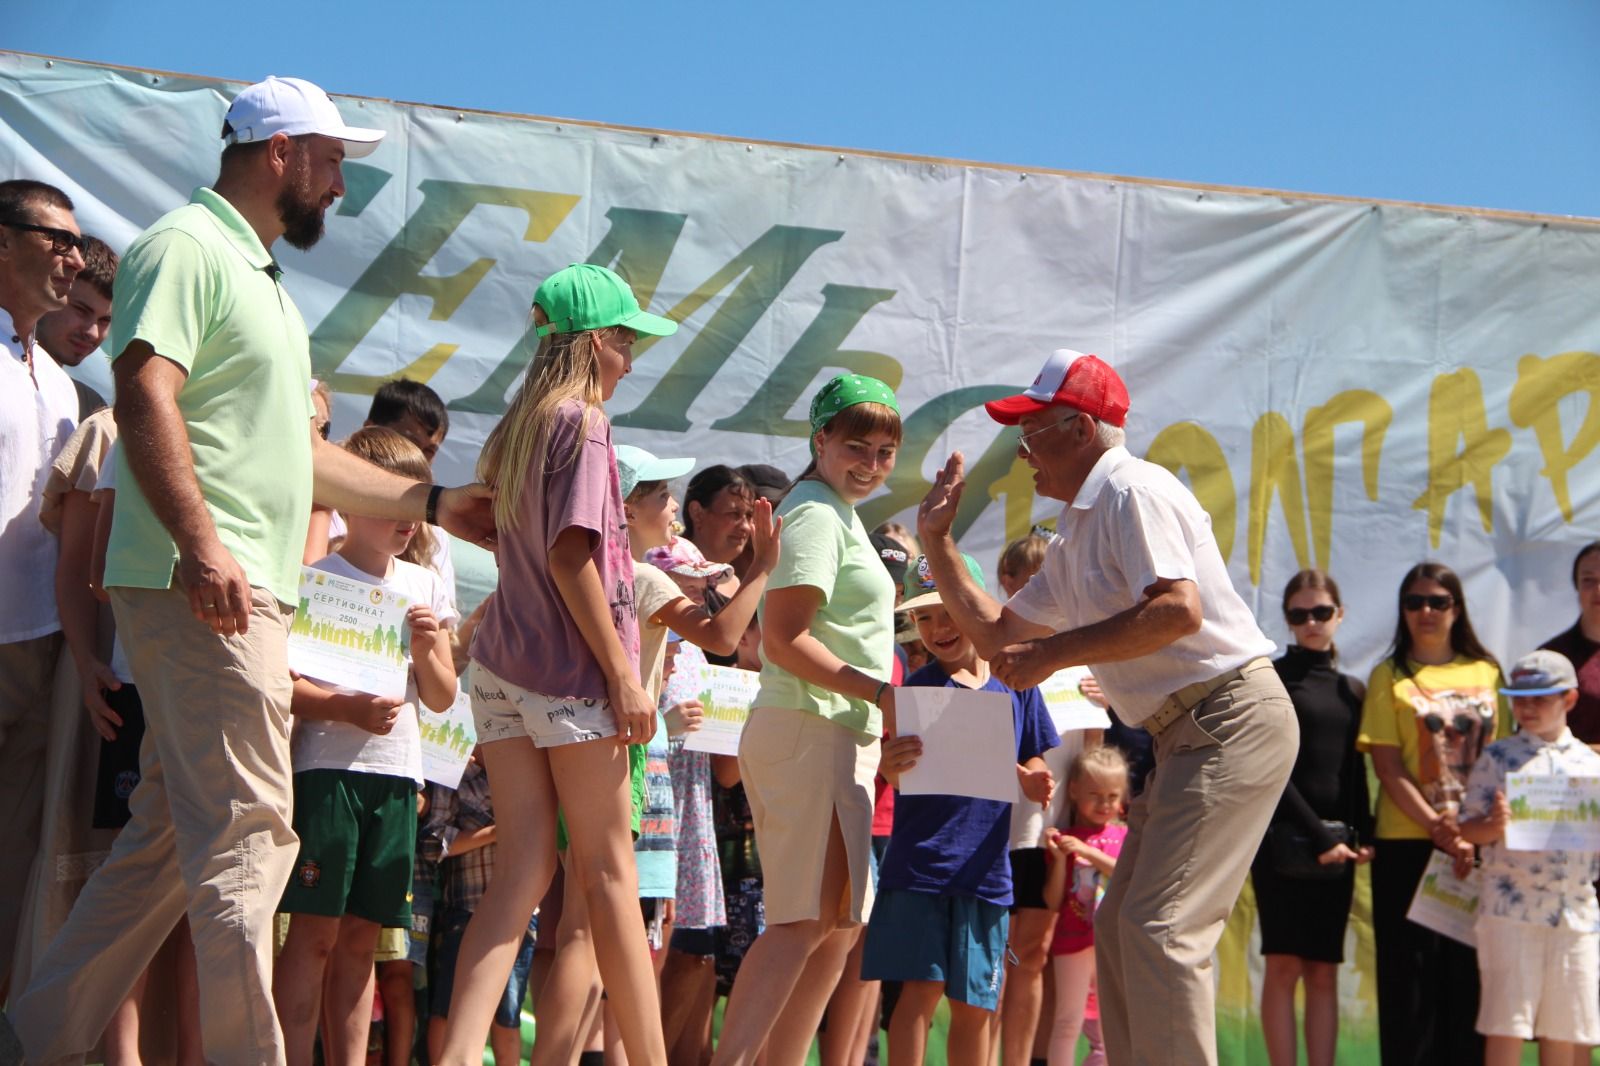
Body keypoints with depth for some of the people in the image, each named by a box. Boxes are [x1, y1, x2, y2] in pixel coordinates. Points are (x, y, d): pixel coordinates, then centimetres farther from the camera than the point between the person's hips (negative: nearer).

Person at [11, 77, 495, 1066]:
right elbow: (146, 396, -19)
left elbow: (299, 454, 30)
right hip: (202, 586, -10)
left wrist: (434, 501, 31)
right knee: (247, 834, -11)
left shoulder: (261, 279, 26)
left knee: (172, 835, 11)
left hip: (246, 592, 10)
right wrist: (201, 543, -29)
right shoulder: (186, 247, -5)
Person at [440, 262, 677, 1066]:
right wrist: (623, 671, -17)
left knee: (523, 874, 2)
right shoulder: (583, 421, -9)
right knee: (609, 872, -2)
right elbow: (571, 553, -16)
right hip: (569, 668, -7)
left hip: (502, 665, 7)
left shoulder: (519, 427, 15)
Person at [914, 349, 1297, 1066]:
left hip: (1231, 721, -11)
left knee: (1159, 928, -16)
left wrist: (1054, 654, -18)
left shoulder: (1131, 490, -10)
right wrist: (937, 540, 22)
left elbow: (1178, 610, -24)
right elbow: (995, 634, 27)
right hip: (1186, 734, 11)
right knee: (1119, 927, 10)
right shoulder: (1074, 540, 20)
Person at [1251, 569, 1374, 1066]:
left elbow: (1356, 774, 16)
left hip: (1337, 845, 4)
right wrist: (1317, 834, -10)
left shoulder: (1352, 690, 16)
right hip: (1283, 839, -4)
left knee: (1324, 971, 3)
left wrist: (1363, 835, 0)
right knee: (1284, 965, -8)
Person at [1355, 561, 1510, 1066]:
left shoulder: (1487, 673, 12)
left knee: (1472, 972, 2)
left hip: (1482, 846, 2)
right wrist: (1438, 829, -14)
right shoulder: (1390, 676, 5)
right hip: (1409, 844, -2)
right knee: (1412, 974, -3)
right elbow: (1388, 766, -3)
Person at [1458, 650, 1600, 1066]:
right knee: (1505, 1024, -5)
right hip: (1511, 907, -3)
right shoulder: (1498, 757, 4)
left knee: (1565, 1030, 6)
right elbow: (1467, 830, 1)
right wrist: (1495, 824, -20)